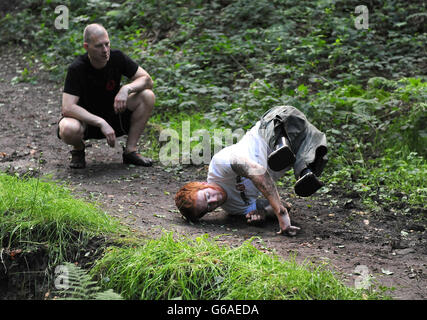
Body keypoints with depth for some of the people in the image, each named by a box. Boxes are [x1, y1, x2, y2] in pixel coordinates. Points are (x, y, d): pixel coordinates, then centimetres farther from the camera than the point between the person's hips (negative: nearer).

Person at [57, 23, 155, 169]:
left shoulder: (117, 57, -12)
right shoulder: (76, 68, -23)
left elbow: (147, 80, -8)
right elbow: (68, 108, -30)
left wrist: (126, 89, -30)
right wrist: (101, 123, -38)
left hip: (114, 115, 4)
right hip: (86, 119, -4)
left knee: (147, 96, -19)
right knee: (68, 129, -39)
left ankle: (130, 151, -8)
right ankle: (78, 149, 0)